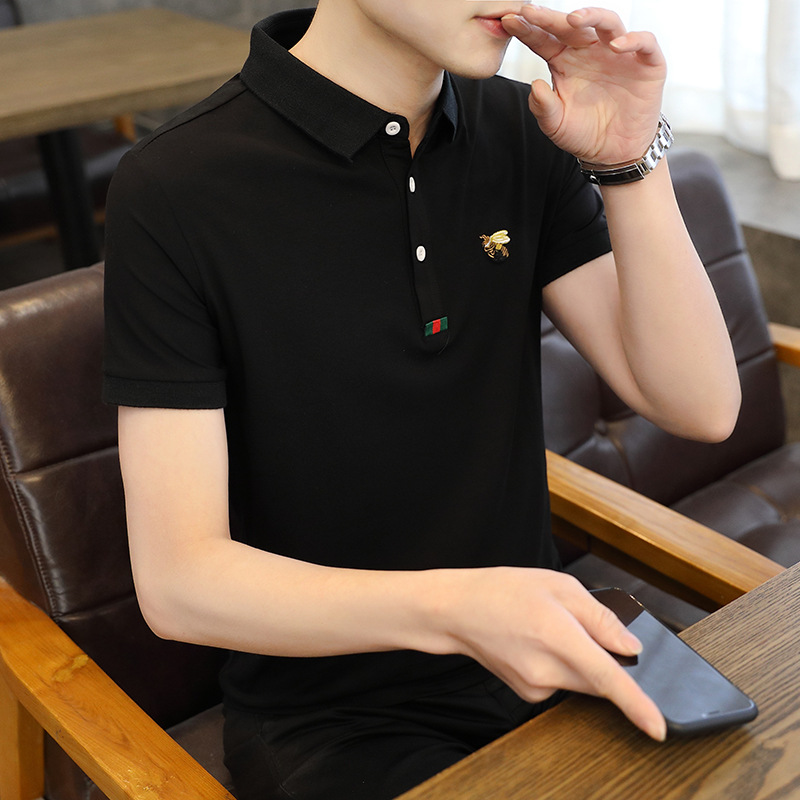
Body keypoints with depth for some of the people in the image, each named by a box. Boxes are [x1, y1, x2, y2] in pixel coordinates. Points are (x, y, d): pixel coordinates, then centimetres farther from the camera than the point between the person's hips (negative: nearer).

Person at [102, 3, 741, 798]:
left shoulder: (521, 133, 0)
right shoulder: (174, 191, -16)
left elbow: (700, 406, -3)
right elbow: (178, 583, -17)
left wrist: (630, 163, -15)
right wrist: (455, 608, -32)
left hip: (547, 654, 5)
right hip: (332, 722, -4)